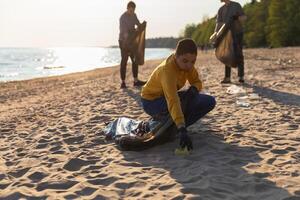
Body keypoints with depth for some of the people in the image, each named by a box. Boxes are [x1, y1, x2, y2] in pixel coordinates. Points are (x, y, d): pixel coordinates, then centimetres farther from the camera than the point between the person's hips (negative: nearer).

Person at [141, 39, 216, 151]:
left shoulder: (186, 63, -13)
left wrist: (193, 89, -27)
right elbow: (173, 102, -46)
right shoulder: (167, 70, -35)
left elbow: (197, 82, -1)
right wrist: (182, 131, -54)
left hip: (167, 96, 8)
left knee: (209, 102, -5)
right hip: (151, 101, -8)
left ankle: (174, 125, -2)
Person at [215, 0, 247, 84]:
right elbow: (218, 24, 4)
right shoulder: (221, 10, 12)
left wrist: (237, 18, -20)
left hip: (237, 33, -3)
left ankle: (241, 77, -1)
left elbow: (244, 17, 3)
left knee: (238, 55, -5)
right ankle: (227, 78, 4)